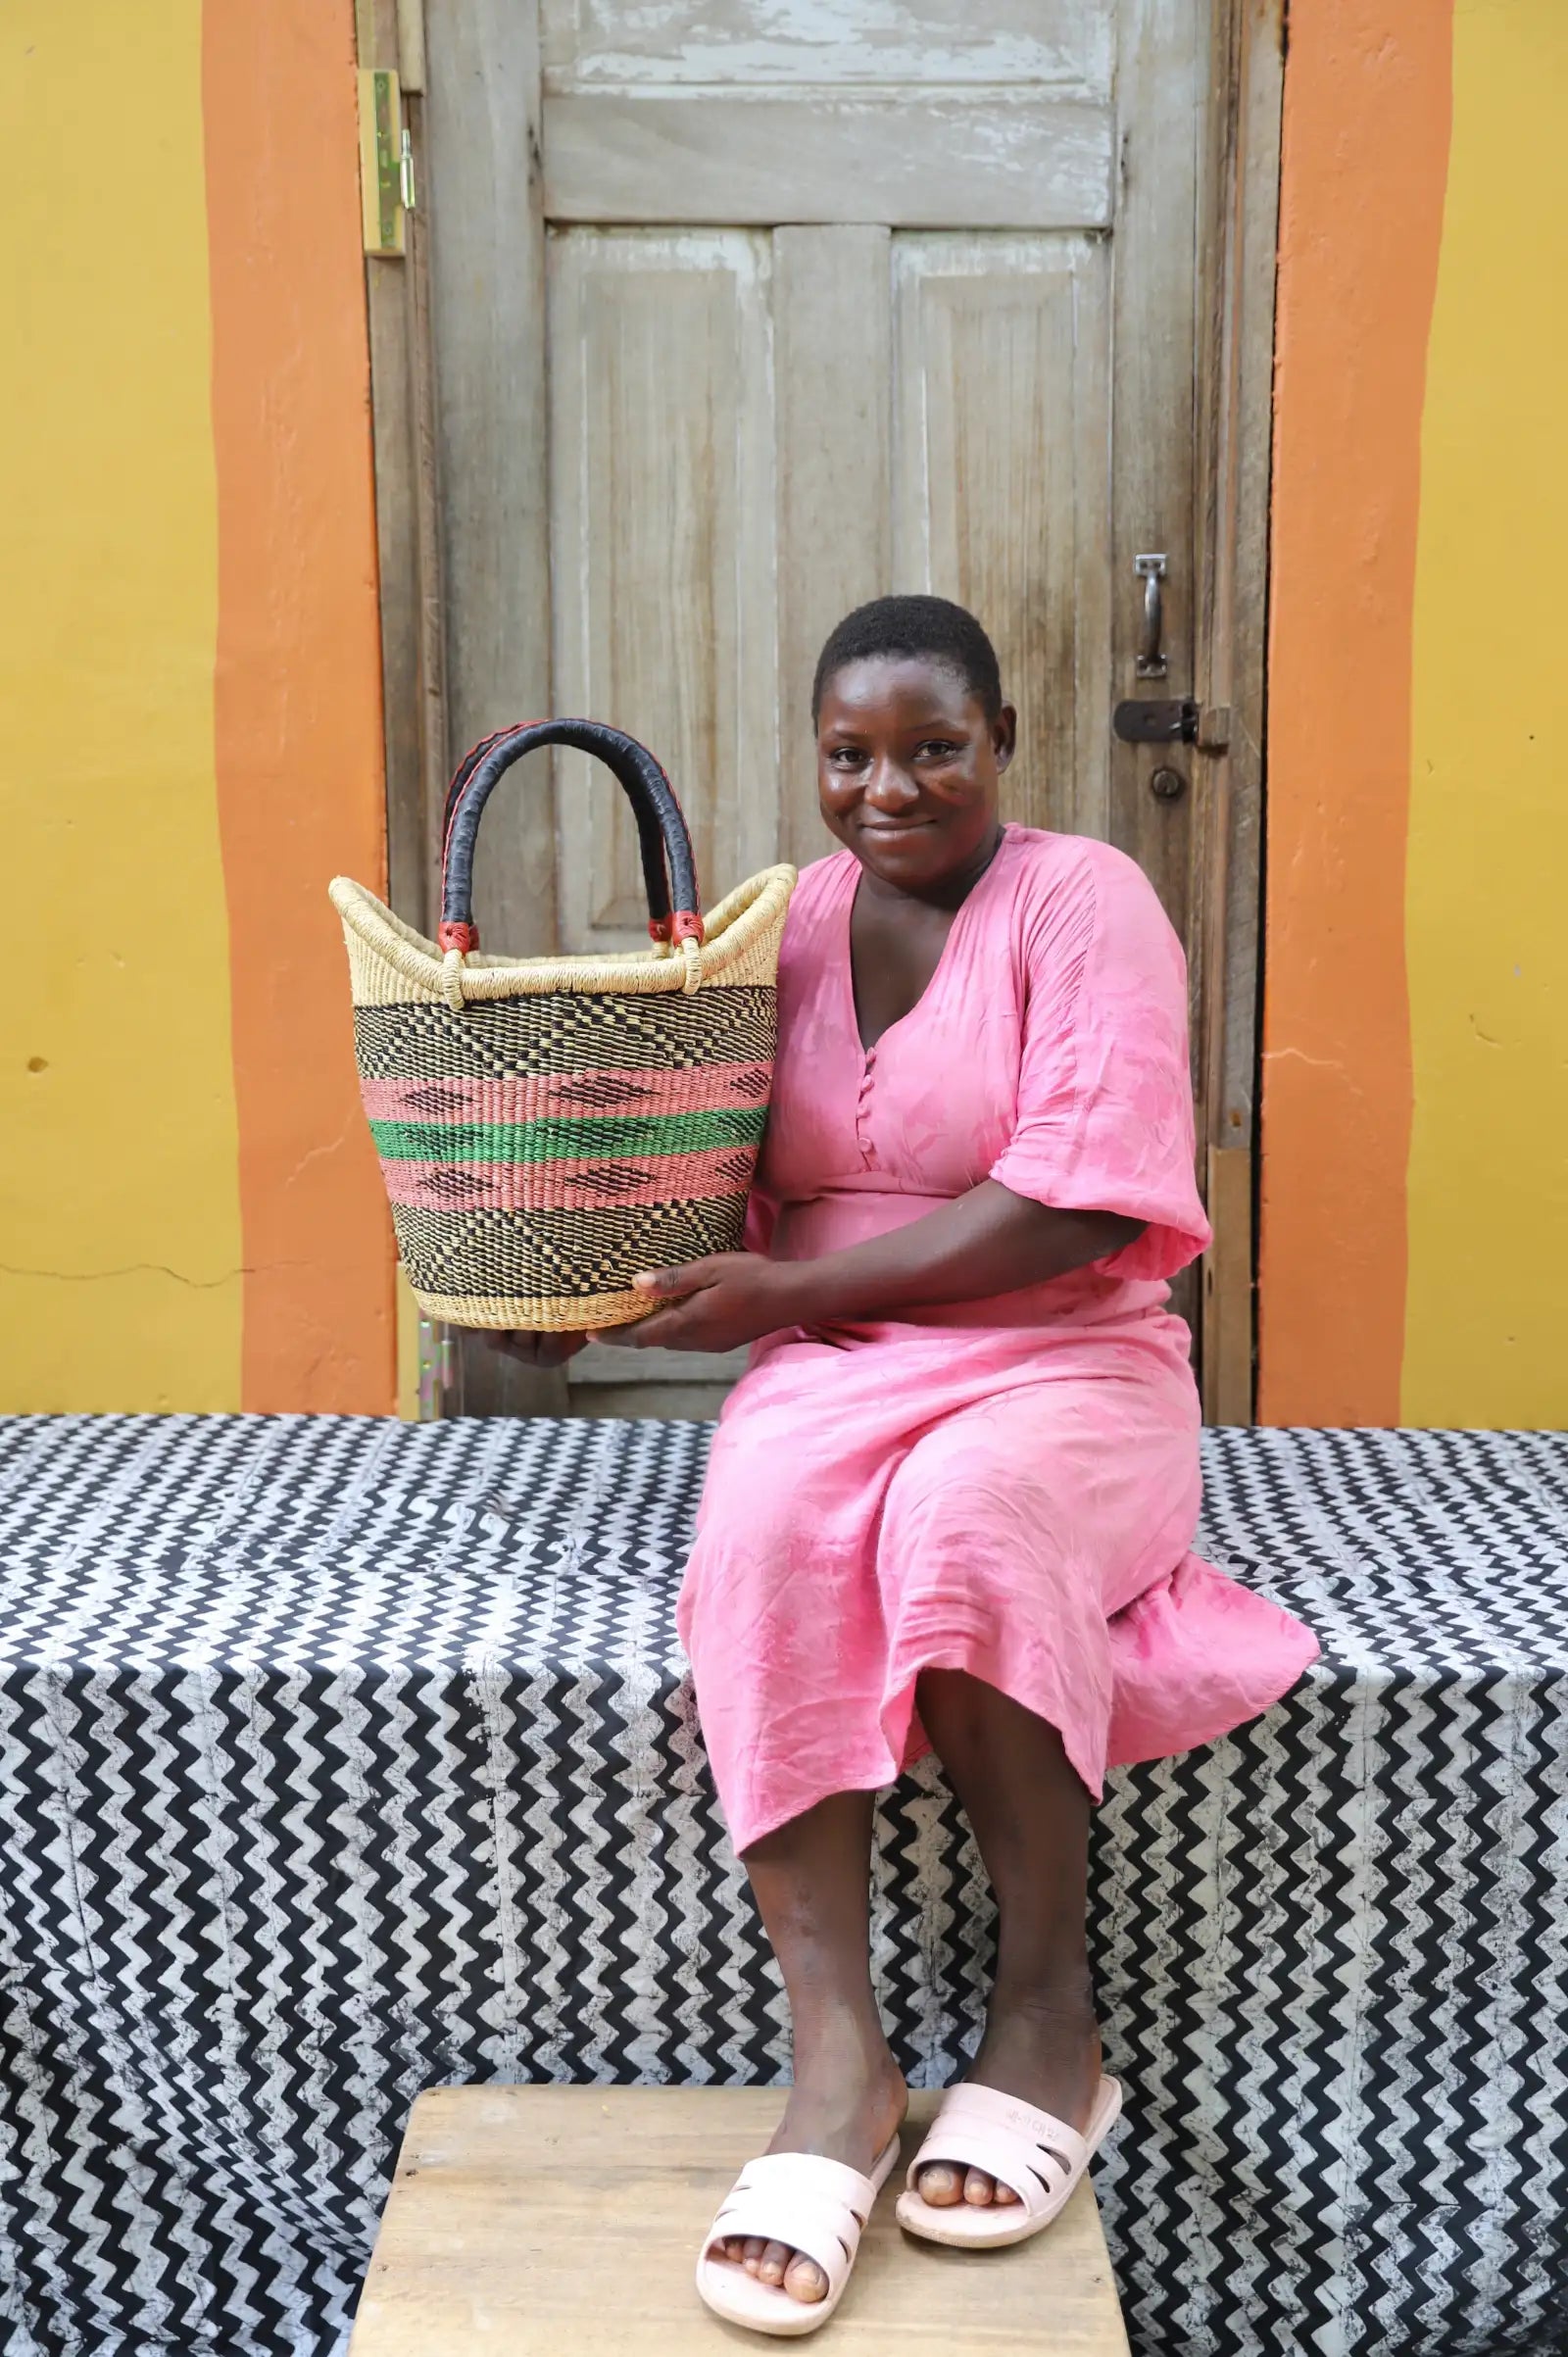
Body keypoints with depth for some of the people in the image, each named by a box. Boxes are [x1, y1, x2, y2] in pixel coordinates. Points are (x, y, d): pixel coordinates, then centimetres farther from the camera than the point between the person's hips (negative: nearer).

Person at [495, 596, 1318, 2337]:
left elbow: (1080, 1209, -16)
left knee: (967, 1520, -36)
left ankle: (1050, 2011, -17)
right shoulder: (788, 922, 10)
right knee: (766, 1530, -30)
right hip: (832, 1366, 4)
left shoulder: (1082, 903, -5)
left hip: (1066, 1364, -3)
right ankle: (834, 2054, -29)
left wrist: (789, 1292, -16)